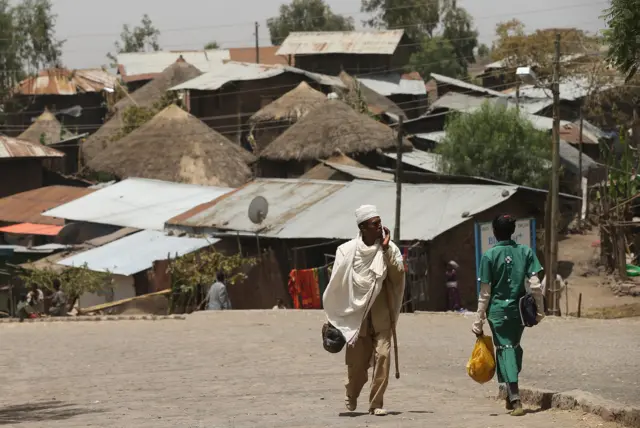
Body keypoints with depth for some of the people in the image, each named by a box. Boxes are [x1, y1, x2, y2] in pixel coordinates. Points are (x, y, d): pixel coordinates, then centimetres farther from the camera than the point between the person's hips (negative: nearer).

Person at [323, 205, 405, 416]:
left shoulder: (390, 249, 2)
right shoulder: (347, 250, 0)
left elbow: (398, 274, -11)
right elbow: (336, 283, 5)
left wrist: (386, 249, -15)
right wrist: (332, 317, 7)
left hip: (381, 315, 0)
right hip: (356, 313, 0)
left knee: (382, 355, -13)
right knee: (356, 360, 4)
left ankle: (376, 403, -5)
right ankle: (351, 395, 33)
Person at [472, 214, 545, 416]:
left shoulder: (489, 256, -8)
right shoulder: (525, 252, -1)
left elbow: (485, 293, -7)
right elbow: (535, 285, -5)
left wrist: (479, 320, -1)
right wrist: (539, 309, 6)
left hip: (498, 310, -3)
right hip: (519, 309, 3)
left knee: (505, 349, -3)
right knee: (515, 347, 21)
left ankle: (515, 399, -16)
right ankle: (512, 395, 28)